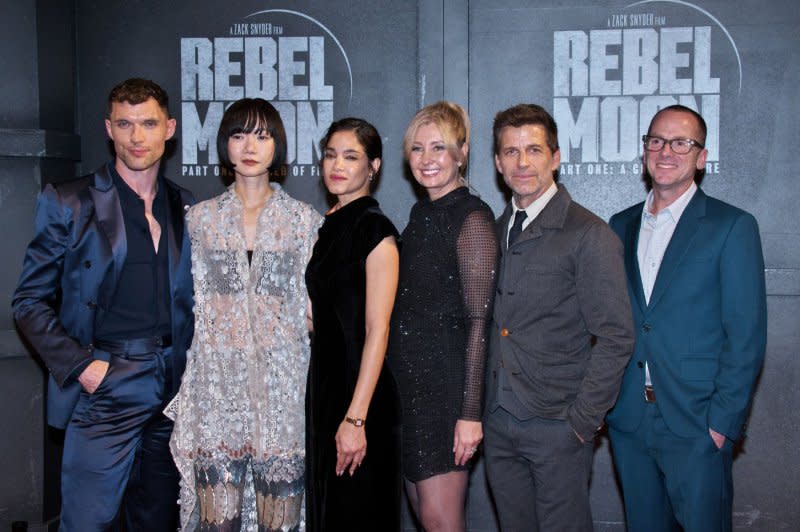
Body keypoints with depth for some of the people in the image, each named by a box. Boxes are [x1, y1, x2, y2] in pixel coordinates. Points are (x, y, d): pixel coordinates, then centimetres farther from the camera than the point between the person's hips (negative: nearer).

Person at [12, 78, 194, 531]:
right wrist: (80, 365, -11)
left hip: (174, 391, 4)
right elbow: (30, 301, -2)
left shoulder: (188, 209, 9)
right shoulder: (68, 204, -2)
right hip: (104, 391, -3)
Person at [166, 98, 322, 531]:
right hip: (218, 378, 1)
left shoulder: (304, 220, 7)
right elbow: (189, 304, 9)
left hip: (282, 379, -1)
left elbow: (312, 304, 8)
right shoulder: (201, 218, 10)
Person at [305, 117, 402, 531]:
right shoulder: (327, 226, 11)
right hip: (322, 387, 8)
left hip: (360, 388, -7)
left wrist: (356, 418, -21)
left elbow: (377, 329, -18)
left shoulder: (375, 229, -12)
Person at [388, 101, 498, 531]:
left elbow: (478, 322, -16)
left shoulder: (472, 218, -12)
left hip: (446, 383, -8)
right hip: (408, 382, 8)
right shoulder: (421, 214, 13)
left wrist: (470, 412, -20)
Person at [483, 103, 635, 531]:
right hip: (498, 421, 6)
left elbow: (615, 337, -11)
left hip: (557, 427, -5)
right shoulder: (495, 231, 10)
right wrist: (480, 406, 6)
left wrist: (583, 419, -12)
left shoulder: (589, 235, -10)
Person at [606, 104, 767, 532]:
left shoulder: (732, 227, -4)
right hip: (628, 422, 4)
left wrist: (722, 422, -12)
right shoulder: (620, 226, 11)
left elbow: (746, 337, -7)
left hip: (696, 427, -4)